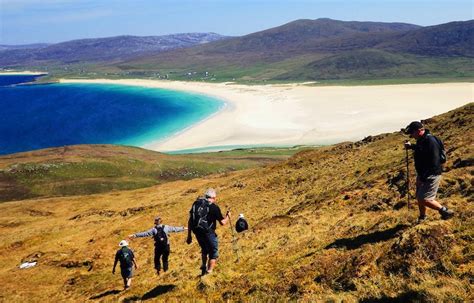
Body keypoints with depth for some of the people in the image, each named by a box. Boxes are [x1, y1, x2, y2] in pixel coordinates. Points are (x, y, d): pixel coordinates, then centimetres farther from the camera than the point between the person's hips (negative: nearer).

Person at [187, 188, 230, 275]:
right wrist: (227, 216, 14)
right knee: (213, 254, 12)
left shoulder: (196, 203, 7)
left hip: (197, 232, 5)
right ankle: (209, 272, 7)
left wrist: (189, 236, 13)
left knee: (204, 250, 31)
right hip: (208, 233, -5)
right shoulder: (214, 207, -8)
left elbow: (190, 221, 8)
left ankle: (204, 268, 37)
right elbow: (223, 222, -8)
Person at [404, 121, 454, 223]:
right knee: (419, 197, 19)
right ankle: (422, 216, 40)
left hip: (431, 175, -9)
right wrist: (411, 146, 14)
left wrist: (423, 178, -26)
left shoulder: (430, 141, -25)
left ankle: (445, 211, 5)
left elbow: (434, 164, -29)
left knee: (424, 199, -12)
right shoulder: (421, 140, 4)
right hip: (422, 175, 9)